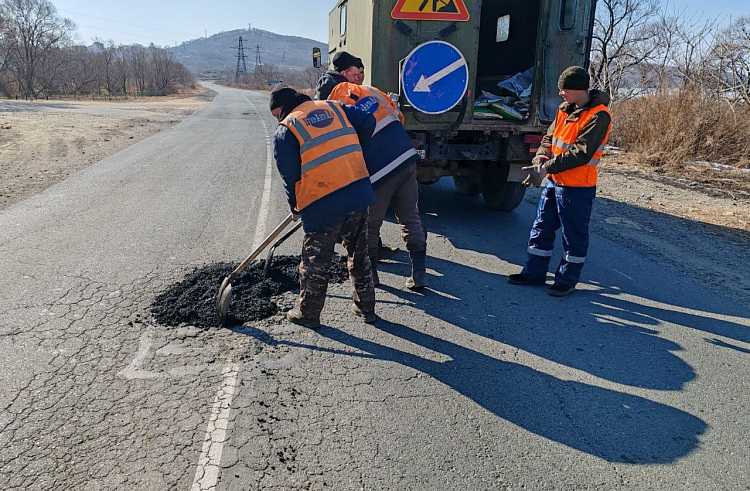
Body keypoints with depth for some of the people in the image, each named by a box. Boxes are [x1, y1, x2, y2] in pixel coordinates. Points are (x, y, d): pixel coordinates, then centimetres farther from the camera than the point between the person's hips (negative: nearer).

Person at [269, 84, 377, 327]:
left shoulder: (285, 130, -1)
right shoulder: (333, 107, 14)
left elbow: (290, 175, -1)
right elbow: (368, 121, 11)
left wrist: (295, 206, 16)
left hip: (323, 204, -5)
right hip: (359, 192, 5)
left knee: (316, 262, 10)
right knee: (359, 253, 19)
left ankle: (307, 313, 25)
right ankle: (366, 307, 29)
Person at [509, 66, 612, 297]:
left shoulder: (598, 116, -17)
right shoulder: (565, 109, 8)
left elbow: (581, 154, -23)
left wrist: (547, 168, -24)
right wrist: (541, 157, -9)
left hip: (577, 187, -8)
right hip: (553, 181, 8)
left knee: (573, 235, 6)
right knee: (542, 228, 14)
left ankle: (567, 279, 19)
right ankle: (534, 272, 25)